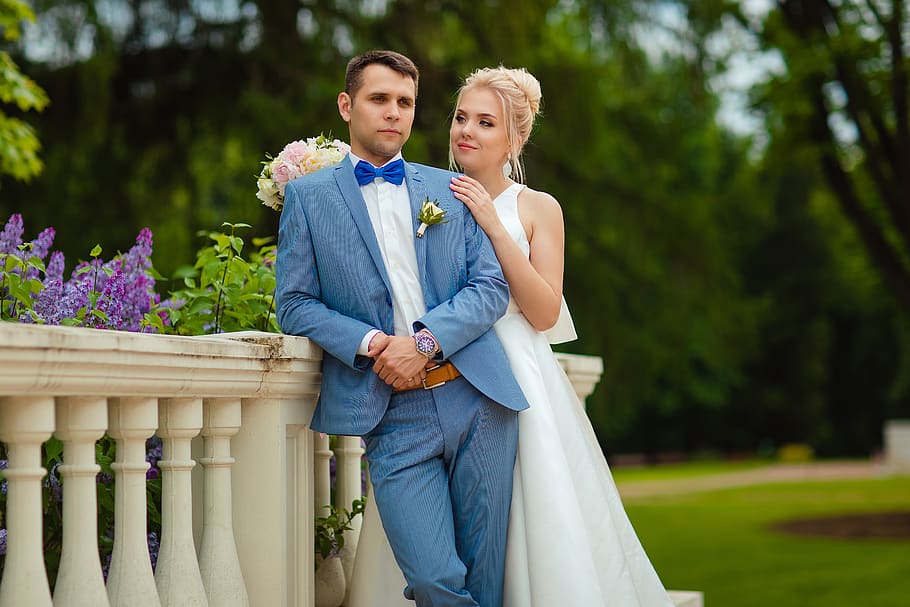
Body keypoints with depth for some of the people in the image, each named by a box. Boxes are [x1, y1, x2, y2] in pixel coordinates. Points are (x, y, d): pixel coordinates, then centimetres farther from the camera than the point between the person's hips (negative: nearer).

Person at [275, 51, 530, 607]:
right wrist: (369, 344, -12)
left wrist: (425, 340, -11)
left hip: (478, 399, 2)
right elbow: (294, 305, 4)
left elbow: (492, 286, 6)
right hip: (394, 415, -2)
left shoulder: (451, 190, 15)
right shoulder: (308, 196, 10)